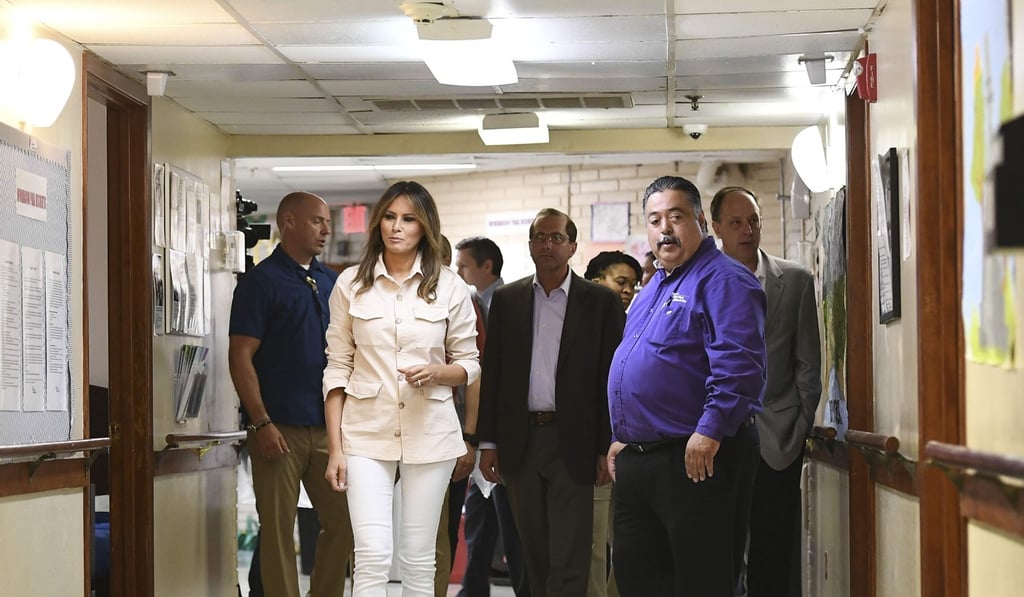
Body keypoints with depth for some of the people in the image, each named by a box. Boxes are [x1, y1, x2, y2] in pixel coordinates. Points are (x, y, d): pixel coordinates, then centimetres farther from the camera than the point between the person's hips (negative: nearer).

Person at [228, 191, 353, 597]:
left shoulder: (331, 282, 15)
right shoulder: (262, 281, -4)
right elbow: (240, 357, -10)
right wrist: (262, 423, -17)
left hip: (327, 426, 6)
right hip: (280, 428, -6)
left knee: (342, 522, 7)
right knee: (278, 530, -1)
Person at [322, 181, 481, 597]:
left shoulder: (450, 288, 3)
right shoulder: (351, 284, 4)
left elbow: (470, 366, 9)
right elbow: (337, 369, 5)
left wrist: (436, 372, -14)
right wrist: (335, 448, -1)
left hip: (428, 433, 1)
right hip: (367, 433, -1)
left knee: (419, 560, 4)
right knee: (372, 555, -12)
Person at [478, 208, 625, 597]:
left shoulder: (601, 302, 0)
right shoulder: (506, 300, 9)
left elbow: (612, 379, -2)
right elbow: (491, 374, 10)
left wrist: (607, 449, -7)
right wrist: (488, 442, 5)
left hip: (572, 444, -3)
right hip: (520, 442, 3)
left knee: (569, 561, -5)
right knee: (535, 556, 11)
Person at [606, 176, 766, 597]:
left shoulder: (722, 281, -10)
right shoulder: (654, 288, 21)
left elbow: (738, 364, -22)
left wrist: (710, 433, -26)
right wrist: (622, 436, 22)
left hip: (694, 462, -10)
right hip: (635, 462, 10)